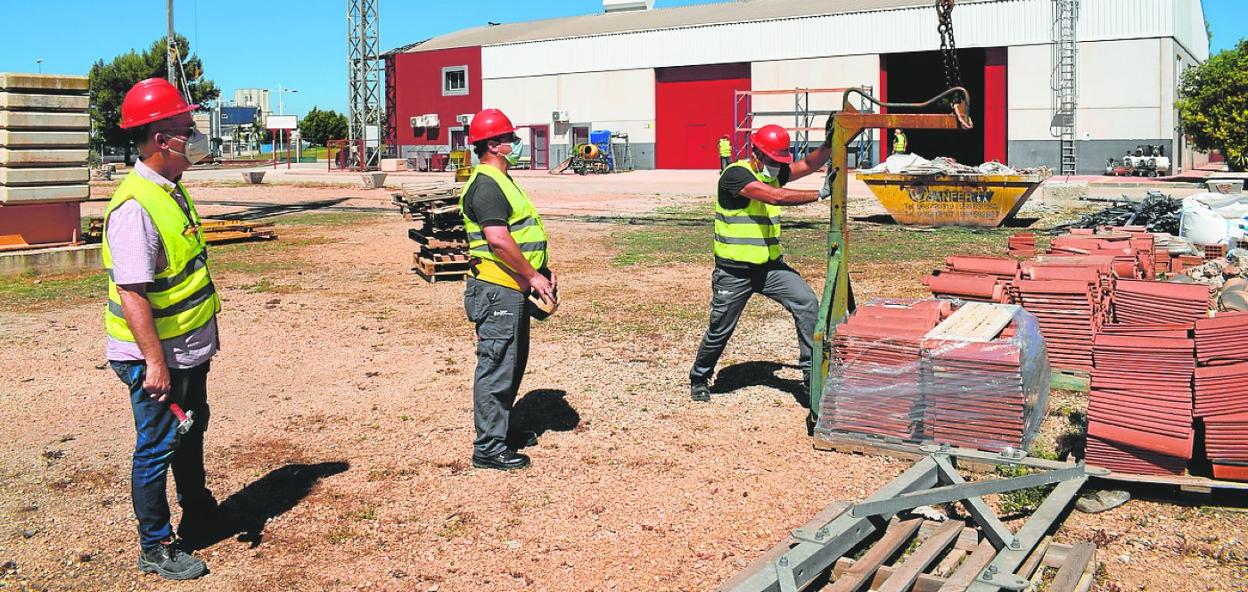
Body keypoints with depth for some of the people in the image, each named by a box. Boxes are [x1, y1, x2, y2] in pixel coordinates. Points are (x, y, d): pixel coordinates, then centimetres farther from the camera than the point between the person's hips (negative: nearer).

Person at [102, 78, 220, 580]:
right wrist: (155, 363, -27)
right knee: (158, 447, 4)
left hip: (189, 350, 10)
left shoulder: (172, 190, 7)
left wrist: (201, 339, 21)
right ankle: (157, 549, 19)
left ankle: (197, 514, 45)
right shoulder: (135, 206, -24)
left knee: (191, 431, 24)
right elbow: (131, 294, -27)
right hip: (156, 356, -9)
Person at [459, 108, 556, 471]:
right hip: (498, 291, -11)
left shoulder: (502, 181, 18)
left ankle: (502, 430, 32)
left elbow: (522, 235, 23)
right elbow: (498, 239, -27)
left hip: (513, 289, 11)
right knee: (497, 367, -5)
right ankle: (488, 448, 1)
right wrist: (533, 276, -20)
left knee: (513, 363, 19)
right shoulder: (486, 186, -16)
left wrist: (543, 270, 16)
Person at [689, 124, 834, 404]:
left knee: (807, 303, -13)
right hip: (734, 272, -6)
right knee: (720, 330, 5)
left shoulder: (774, 173, 8)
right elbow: (776, 196, -29)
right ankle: (699, 379, 30)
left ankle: (811, 373, -8)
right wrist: (820, 194, -29)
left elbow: (809, 164, 1)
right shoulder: (736, 174, -19)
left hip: (770, 265, 6)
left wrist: (829, 144, -17)